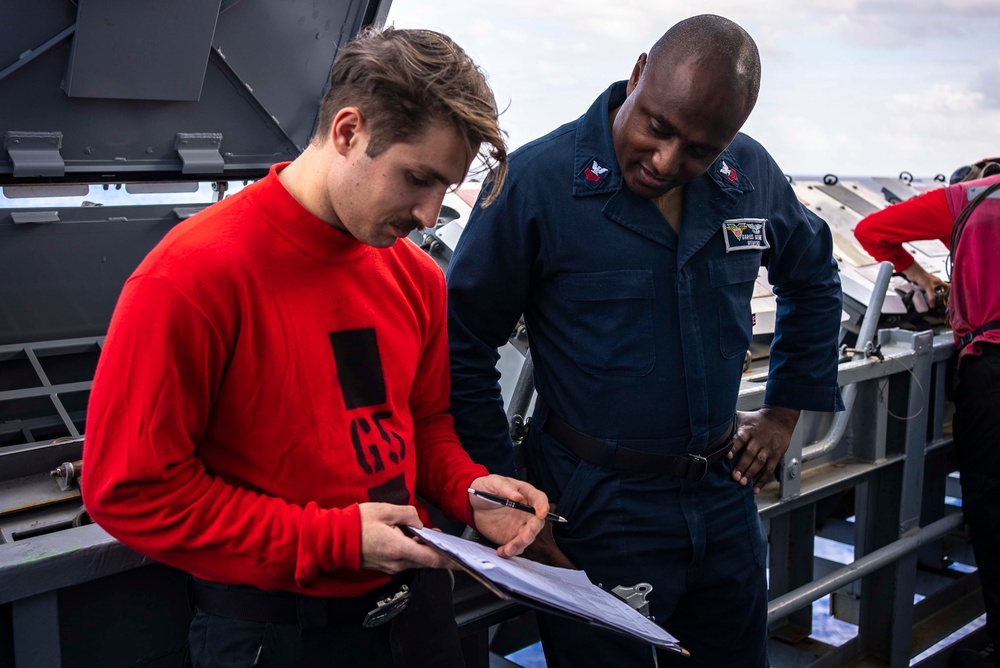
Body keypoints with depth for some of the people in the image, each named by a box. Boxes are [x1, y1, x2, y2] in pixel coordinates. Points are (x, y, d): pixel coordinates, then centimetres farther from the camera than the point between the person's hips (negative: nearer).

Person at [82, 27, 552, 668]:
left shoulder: (416, 275, 0)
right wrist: (333, 538, -21)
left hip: (411, 594, 7)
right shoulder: (194, 277, -21)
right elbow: (133, 489, -19)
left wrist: (468, 489, -7)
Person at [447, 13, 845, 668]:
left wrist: (785, 412, 15)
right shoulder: (538, 179, -17)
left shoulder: (753, 175, -1)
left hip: (724, 493, 6)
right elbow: (465, 346, -11)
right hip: (597, 509, -5)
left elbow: (815, 280, 19)